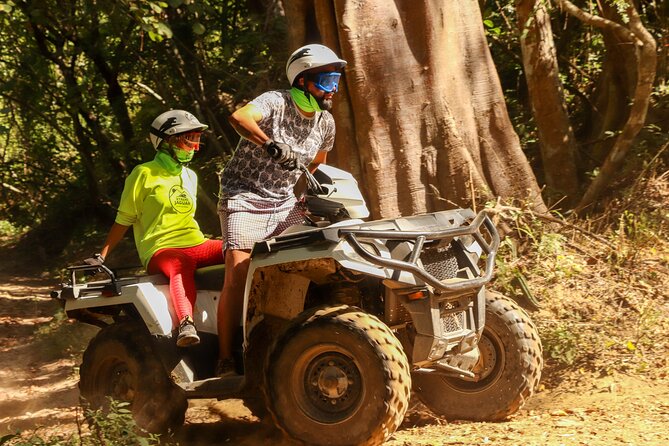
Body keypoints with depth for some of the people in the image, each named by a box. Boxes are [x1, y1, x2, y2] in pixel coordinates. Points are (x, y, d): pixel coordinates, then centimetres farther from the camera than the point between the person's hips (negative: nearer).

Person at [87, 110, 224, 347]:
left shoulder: (190, 176, 22)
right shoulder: (145, 174, 3)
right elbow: (123, 220, 4)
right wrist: (101, 256, -1)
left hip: (196, 246, 6)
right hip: (161, 250, -6)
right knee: (180, 266, -43)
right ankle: (186, 325, -63)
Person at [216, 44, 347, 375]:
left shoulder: (325, 123, 7)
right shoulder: (276, 103, -14)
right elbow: (239, 117, -35)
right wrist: (272, 146, -46)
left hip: (285, 204, 6)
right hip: (244, 198, -6)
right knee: (238, 277, -17)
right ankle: (225, 360, -12)